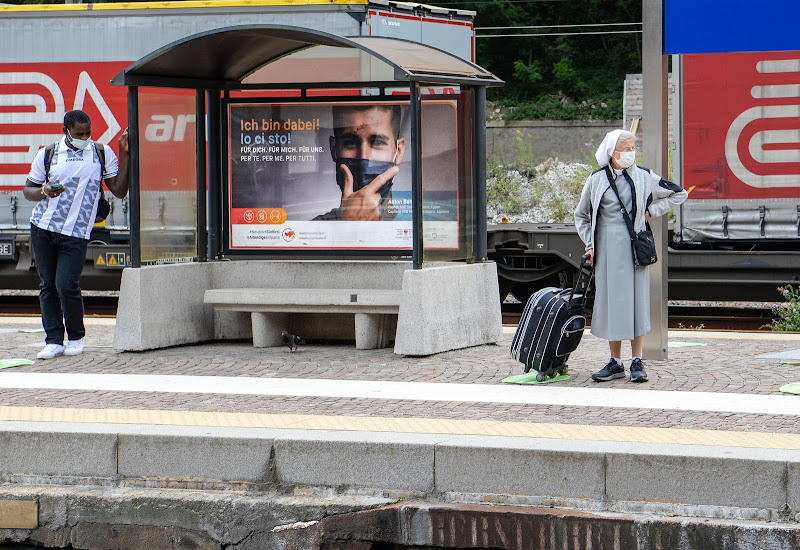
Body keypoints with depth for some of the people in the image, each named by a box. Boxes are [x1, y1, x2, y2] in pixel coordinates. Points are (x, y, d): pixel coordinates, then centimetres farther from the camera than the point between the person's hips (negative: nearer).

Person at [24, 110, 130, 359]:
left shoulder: (102, 154, 6)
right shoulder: (48, 154, 7)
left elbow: (119, 190, 1)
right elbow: (28, 189, 13)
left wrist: (124, 155, -4)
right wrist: (45, 191, -10)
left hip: (76, 233, -2)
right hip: (42, 227, 2)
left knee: (66, 285, -11)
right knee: (48, 285, 4)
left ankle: (76, 338, 9)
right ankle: (54, 341, 11)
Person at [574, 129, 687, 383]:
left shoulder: (643, 177, 3)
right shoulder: (596, 180, 5)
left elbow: (678, 194, 12)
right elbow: (581, 216, 17)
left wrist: (651, 211, 4)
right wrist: (589, 244, 7)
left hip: (634, 245, -1)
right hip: (607, 247, 1)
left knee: (636, 298, -1)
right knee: (611, 300, 2)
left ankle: (637, 362, 6)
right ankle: (616, 363, 9)